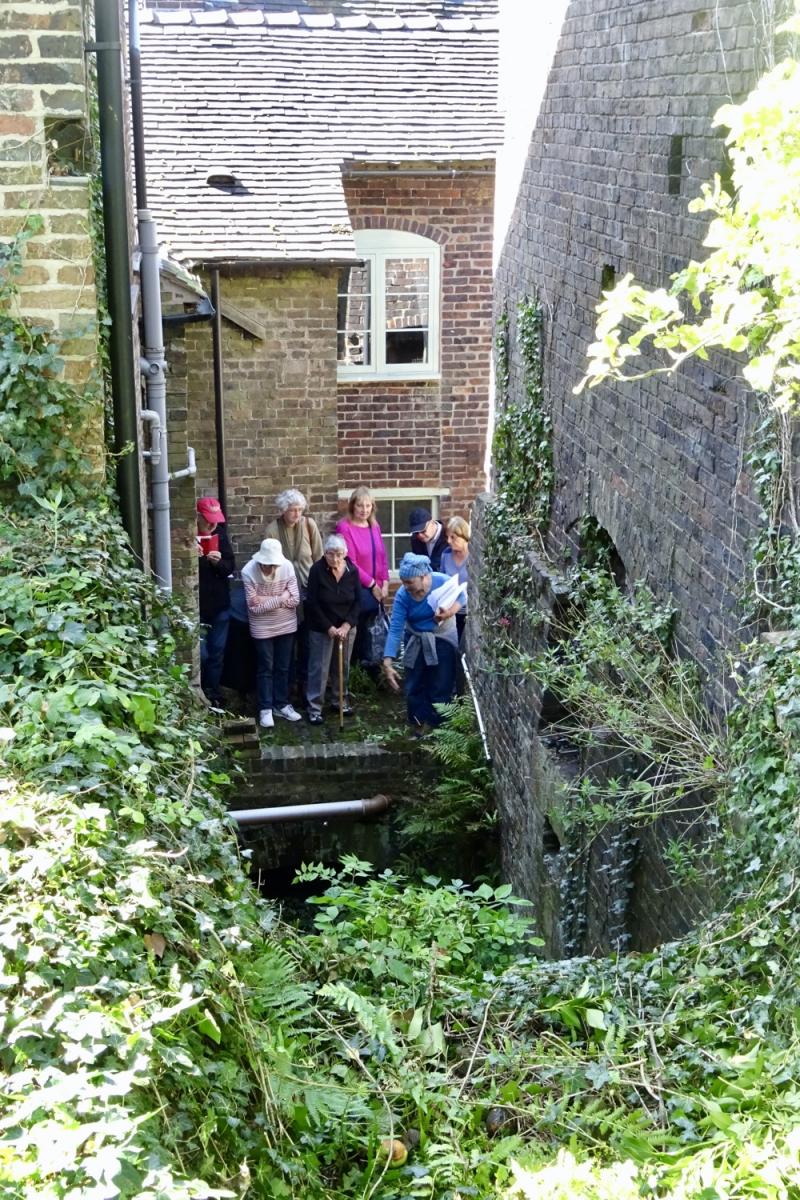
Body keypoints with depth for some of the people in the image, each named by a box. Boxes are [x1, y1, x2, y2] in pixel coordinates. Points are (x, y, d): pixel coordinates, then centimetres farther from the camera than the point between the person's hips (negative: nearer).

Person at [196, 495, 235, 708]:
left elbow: (230, 568, 5)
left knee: (217, 653, 13)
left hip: (220, 605, 5)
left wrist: (219, 562, -16)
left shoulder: (220, 535, 2)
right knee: (201, 654, -3)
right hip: (197, 607, -5)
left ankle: (213, 694, 27)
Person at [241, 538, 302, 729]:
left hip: (286, 625, 3)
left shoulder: (287, 566, -14)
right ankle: (265, 708, 15)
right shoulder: (248, 572, -20)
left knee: (283, 668, 13)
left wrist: (266, 600, -20)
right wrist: (279, 599, -22)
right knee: (265, 668, 5)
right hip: (262, 628, -3)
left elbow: (295, 599, -14)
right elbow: (254, 607, -20)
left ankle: (281, 704, 27)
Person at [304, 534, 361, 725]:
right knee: (319, 667, 0)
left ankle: (341, 700, 30)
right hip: (321, 628, -3)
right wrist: (329, 627, -16)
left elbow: (358, 601, -3)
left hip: (347, 627, 3)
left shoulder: (352, 571, -8)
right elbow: (312, 603, -14)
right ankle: (314, 708, 7)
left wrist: (347, 625, -13)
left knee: (343, 666, 14)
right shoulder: (317, 570, -16)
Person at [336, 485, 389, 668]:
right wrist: (372, 585, -10)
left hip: (377, 591, 6)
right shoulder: (345, 527, -10)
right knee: (360, 630, -4)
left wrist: (385, 583, 2)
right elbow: (350, 562, -13)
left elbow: (383, 556, 14)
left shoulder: (374, 526, 10)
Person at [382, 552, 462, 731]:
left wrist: (449, 612, -31)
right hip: (416, 642, 1)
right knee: (415, 686, 7)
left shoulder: (443, 582, -24)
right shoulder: (402, 596, -22)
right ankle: (418, 723, 24)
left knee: (441, 687, 0)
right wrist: (387, 664, -32)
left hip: (443, 638, -1)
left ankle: (439, 726, 15)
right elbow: (395, 630, -24)